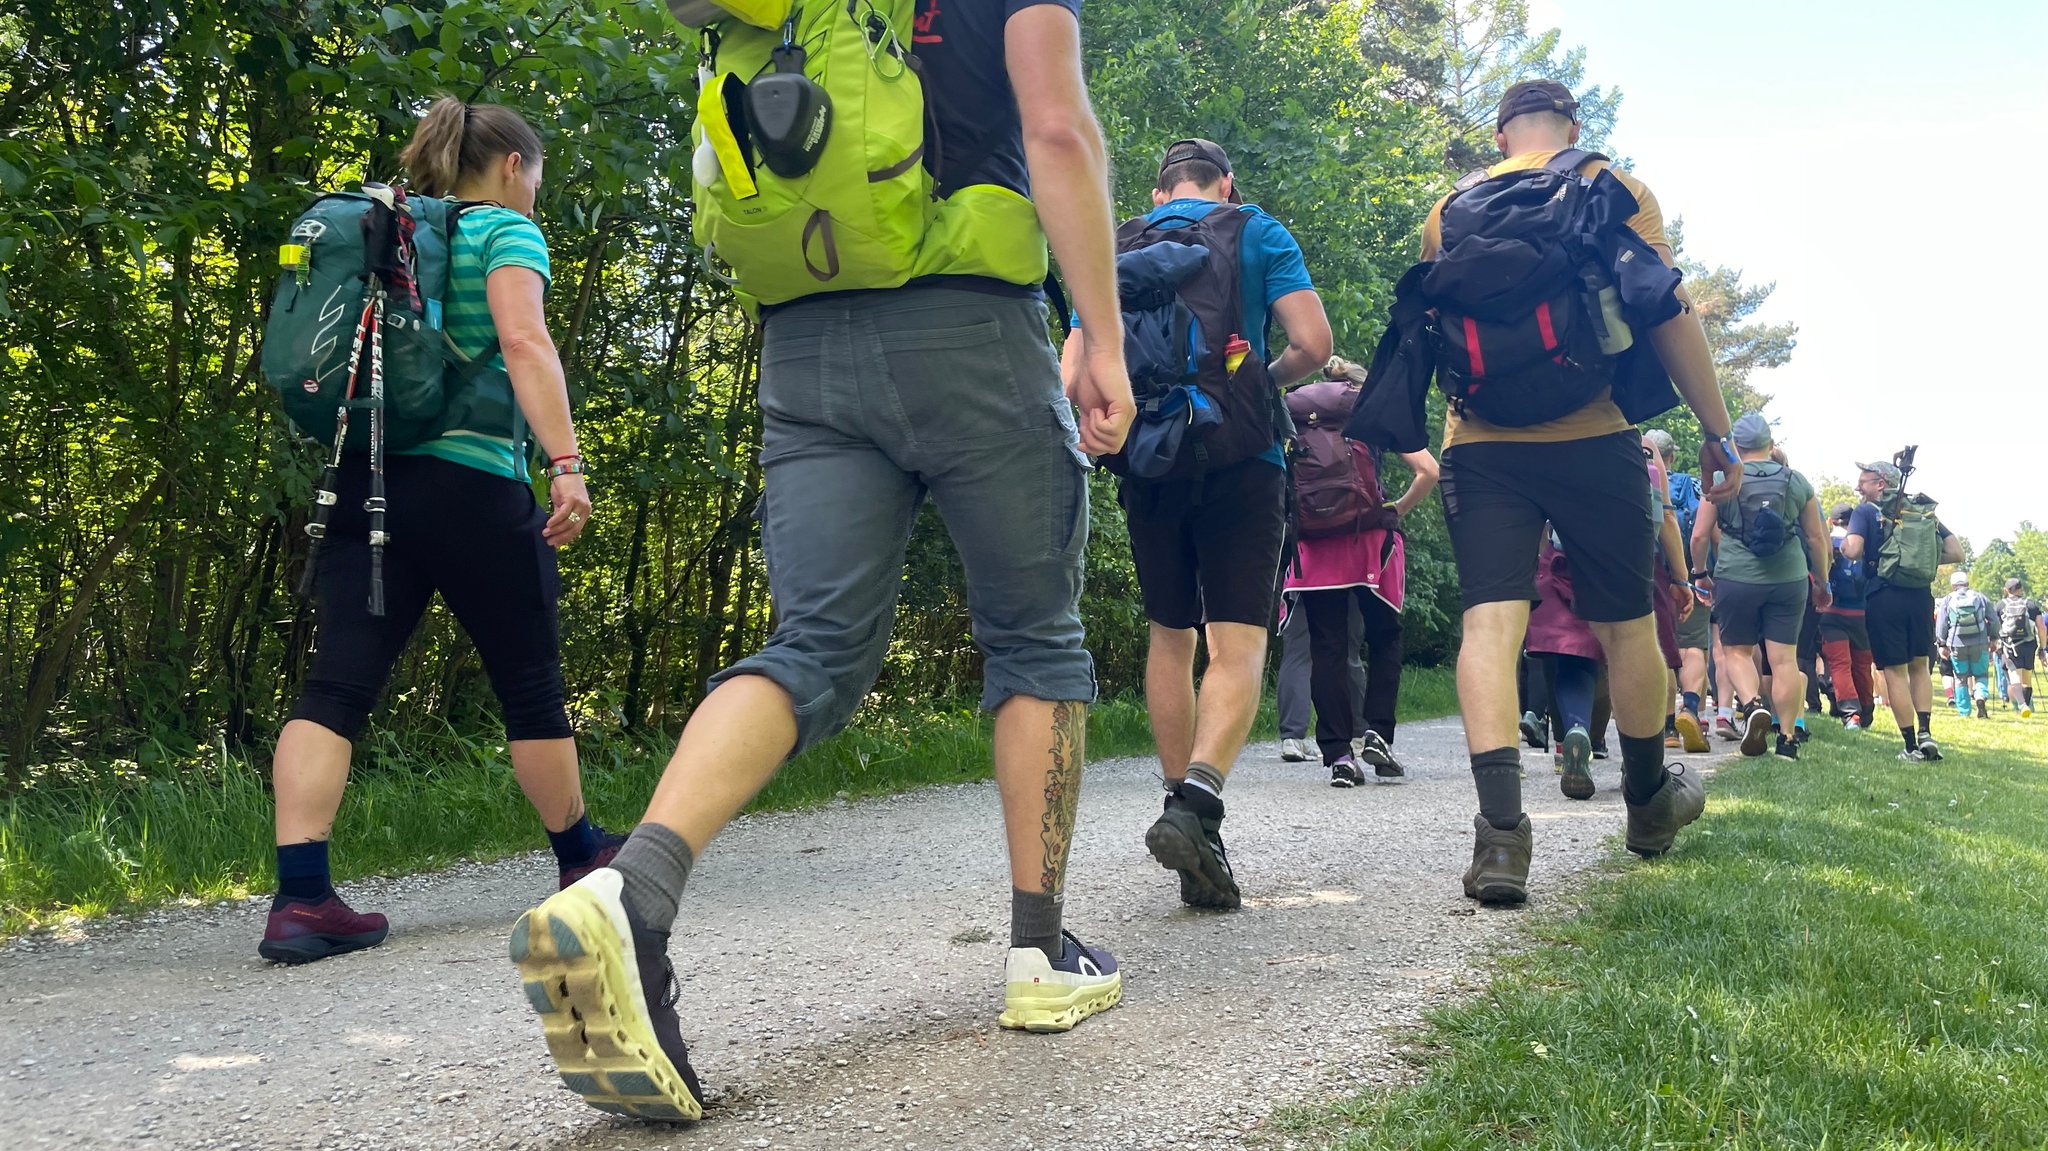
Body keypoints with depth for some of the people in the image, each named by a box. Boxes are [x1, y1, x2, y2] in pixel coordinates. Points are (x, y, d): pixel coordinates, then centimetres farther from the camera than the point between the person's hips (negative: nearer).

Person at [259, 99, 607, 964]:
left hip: (366, 479, 6)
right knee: (530, 681, 9)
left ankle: (300, 898, -15)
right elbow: (523, 342, -15)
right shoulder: (505, 230, 1)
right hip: (468, 483, -6)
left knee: (336, 686, -4)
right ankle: (581, 858, 25)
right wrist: (566, 464, -21)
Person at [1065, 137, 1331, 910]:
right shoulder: (1258, 234, 6)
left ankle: (1182, 802, 19)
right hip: (1241, 460, -3)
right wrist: (1265, 384, 13)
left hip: (1150, 466, 3)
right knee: (1238, 644, -8)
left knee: (1170, 635, 16)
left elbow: (1076, 360, 5)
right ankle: (1196, 805, -29)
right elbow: (1313, 342, -3)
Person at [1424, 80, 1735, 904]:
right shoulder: (1617, 191, 5)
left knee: (1491, 621, -7)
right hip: (1591, 438, -1)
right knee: (1626, 625, 13)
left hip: (1479, 442, 2)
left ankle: (1501, 829, -22)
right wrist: (1718, 432, 5)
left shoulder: (1450, 211, 13)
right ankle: (1650, 800, 31)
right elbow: (1670, 317, -1)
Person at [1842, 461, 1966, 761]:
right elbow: (1956, 553, 8)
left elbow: (1852, 551, -18)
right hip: (1920, 595, 4)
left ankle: (1913, 747, 2)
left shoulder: (1865, 512, -2)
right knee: (1919, 666, 19)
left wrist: (1845, 541, 3)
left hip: (1884, 598, -4)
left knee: (1895, 672, 2)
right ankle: (1925, 732, 3)